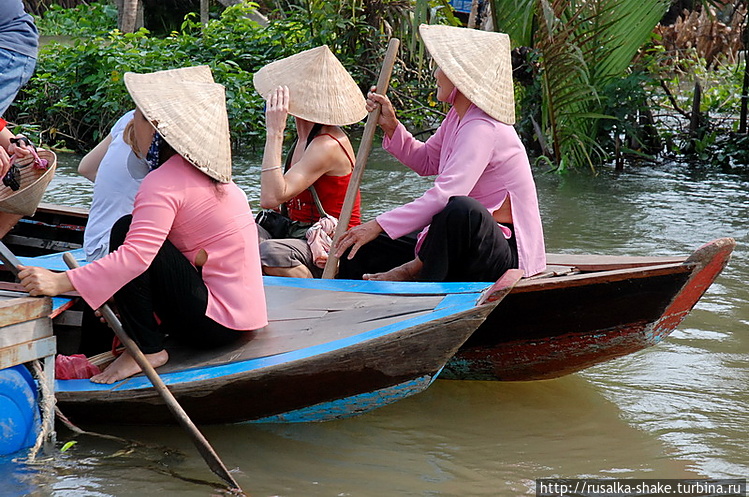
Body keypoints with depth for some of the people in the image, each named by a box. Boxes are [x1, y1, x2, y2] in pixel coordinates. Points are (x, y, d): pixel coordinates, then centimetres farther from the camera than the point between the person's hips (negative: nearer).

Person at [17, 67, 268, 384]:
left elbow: (136, 255, -30)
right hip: (240, 311, 10)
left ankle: (147, 349, -10)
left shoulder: (164, 182, -17)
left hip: (215, 322, -10)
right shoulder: (203, 174, 14)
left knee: (126, 228, -15)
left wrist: (61, 281, -35)